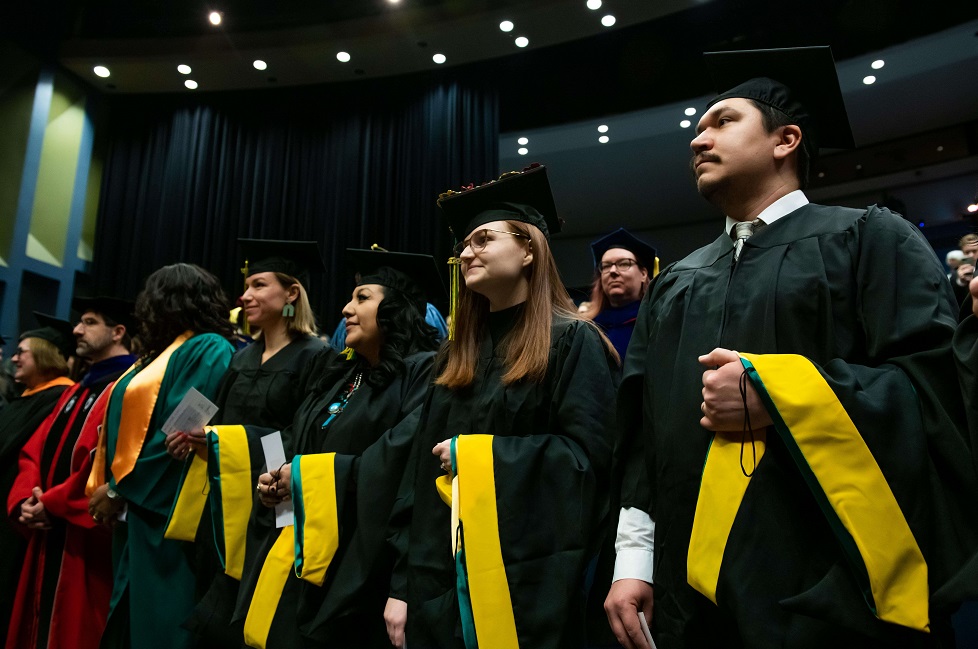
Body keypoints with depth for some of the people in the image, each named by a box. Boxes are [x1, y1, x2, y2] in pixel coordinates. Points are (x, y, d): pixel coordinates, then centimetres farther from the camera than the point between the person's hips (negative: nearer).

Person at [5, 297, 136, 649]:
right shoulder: (76, 391, 18)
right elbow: (34, 452, 14)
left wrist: (51, 504, -15)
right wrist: (24, 501, -4)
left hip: (87, 540, -9)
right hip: (48, 535, 9)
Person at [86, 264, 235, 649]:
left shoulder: (209, 350, -11)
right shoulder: (161, 354, 18)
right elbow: (132, 428, 18)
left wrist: (119, 487, -13)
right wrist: (105, 485, 5)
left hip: (165, 513, -9)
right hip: (135, 510, 9)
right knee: (131, 617, 14)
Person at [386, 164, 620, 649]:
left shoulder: (572, 342, -5)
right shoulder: (458, 355, 11)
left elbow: (589, 451, -15)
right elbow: (420, 473, 9)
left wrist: (475, 452, -11)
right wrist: (402, 583, 5)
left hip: (531, 582, -5)